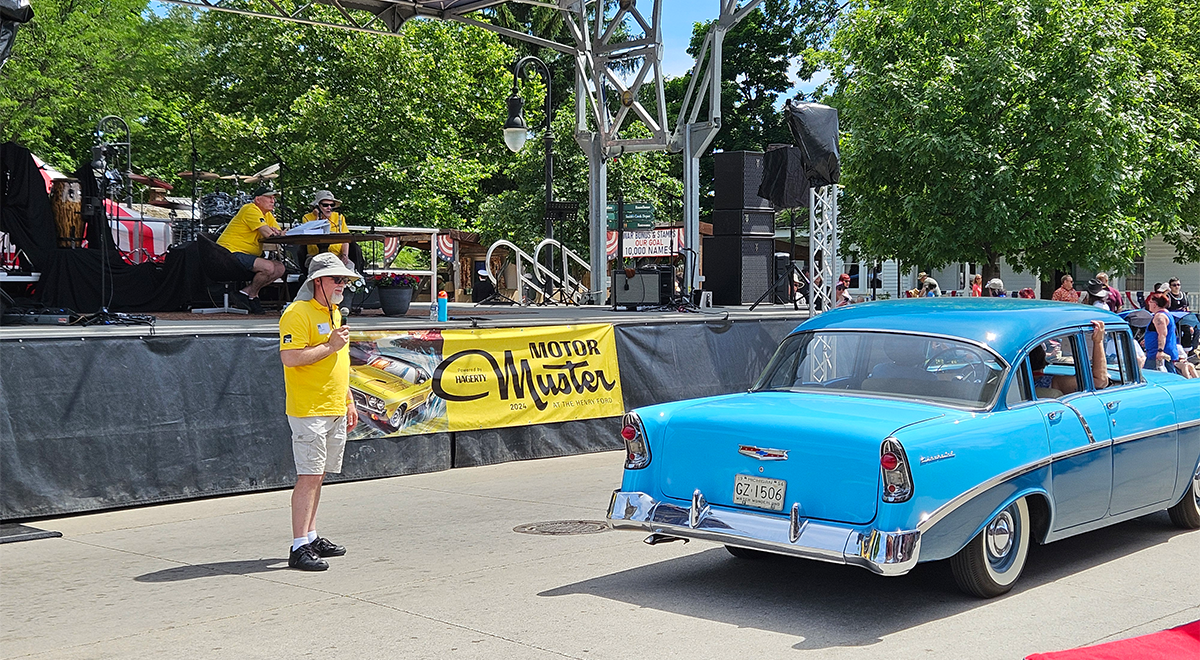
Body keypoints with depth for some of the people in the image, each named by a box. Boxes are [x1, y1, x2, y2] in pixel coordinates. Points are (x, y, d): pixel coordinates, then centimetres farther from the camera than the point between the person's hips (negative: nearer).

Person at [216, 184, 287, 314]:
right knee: (269, 267, -28)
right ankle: (252, 294, -3)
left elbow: (281, 235, 9)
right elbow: (267, 234, -23)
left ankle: (247, 292, -3)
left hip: (247, 255, 10)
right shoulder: (251, 210, -13)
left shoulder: (268, 215, 18)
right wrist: (272, 231, -1)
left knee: (280, 268, -3)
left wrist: (275, 231, -14)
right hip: (231, 253, -10)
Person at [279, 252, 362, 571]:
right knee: (309, 476, -10)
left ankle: (311, 536, 20)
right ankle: (299, 547, -8)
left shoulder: (334, 312, 18)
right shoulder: (298, 313, -11)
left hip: (335, 411, 9)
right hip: (309, 410, -9)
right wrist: (330, 345, -18)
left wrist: (349, 402, 23)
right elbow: (290, 357, -22)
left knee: (318, 475, 12)